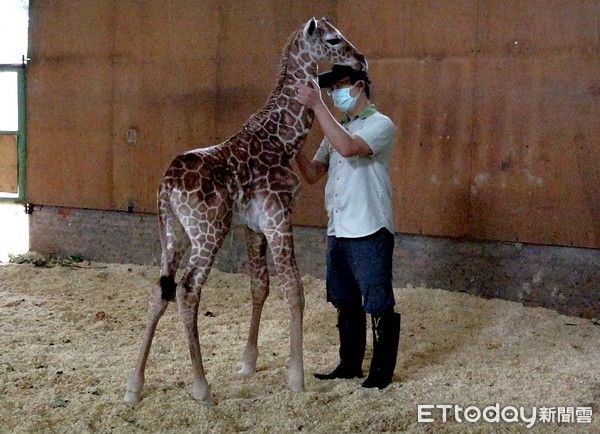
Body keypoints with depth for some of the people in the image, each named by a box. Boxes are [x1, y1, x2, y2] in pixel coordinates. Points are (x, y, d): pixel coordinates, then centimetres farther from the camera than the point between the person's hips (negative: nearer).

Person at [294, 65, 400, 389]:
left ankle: (382, 370, 13)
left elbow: (348, 148, -28)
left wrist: (317, 105, -25)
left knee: (379, 305, 1)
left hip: (370, 232, -8)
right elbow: (312, 174, 13)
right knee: (346, 303, 16)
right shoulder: (337, 130, 16)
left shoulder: (381, 124, -8)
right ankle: (350, 365, 28)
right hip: (337, 231, 8)